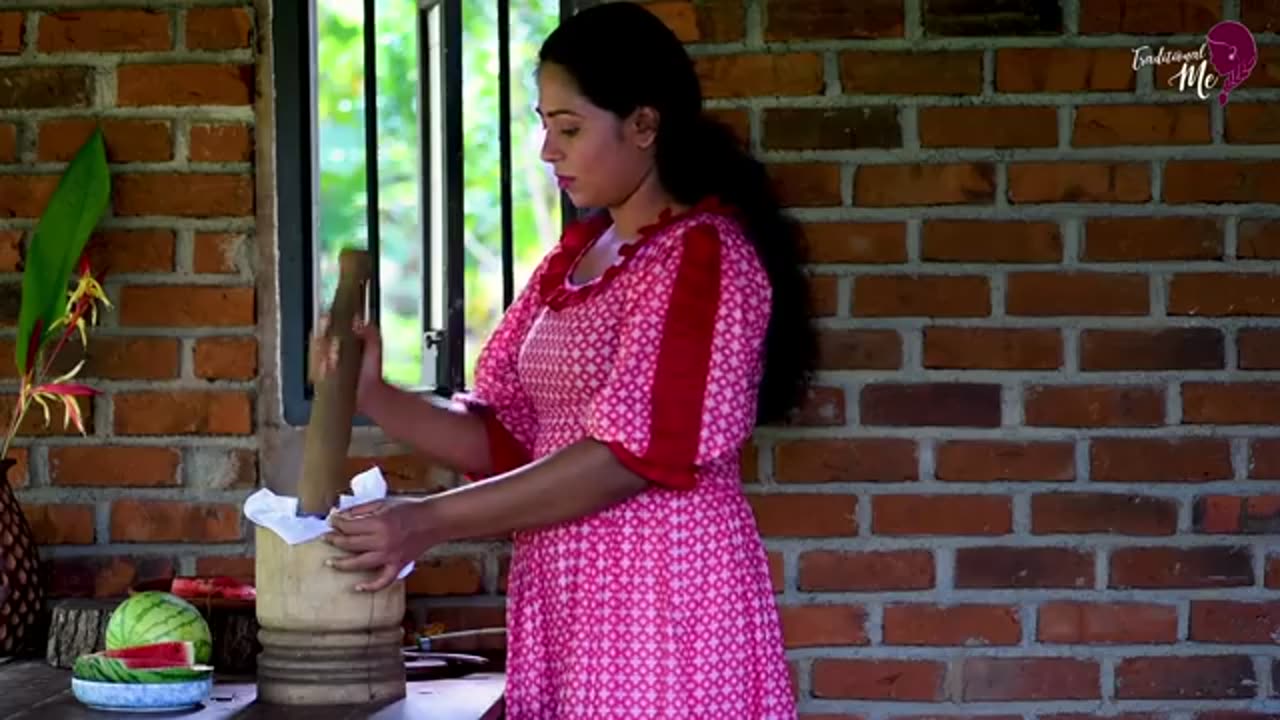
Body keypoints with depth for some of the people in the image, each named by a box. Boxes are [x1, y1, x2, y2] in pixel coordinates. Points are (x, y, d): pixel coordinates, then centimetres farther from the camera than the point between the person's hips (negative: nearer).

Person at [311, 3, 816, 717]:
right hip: (566, 601, 7)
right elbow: (505, 435, 11)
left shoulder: (701, 255, -11)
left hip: (666, 599, -7)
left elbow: (634, 452, -19)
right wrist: (376, 398, -6)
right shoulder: (574, 257, 14)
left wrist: (430, 521, -20)